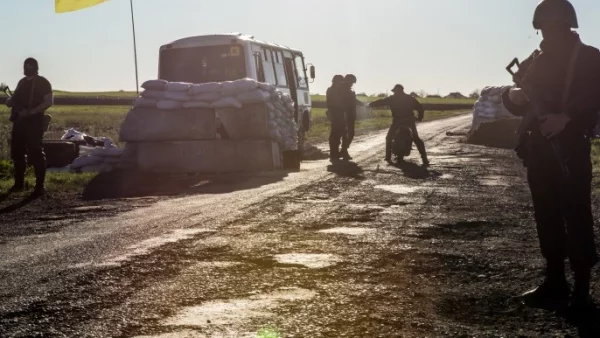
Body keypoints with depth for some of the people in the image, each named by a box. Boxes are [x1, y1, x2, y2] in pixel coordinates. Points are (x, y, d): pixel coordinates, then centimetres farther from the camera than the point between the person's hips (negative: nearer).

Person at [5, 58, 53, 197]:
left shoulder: (43, 82, -4)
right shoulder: (22, 82, 16)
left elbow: (48, 102, -13)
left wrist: (30, 112, -22)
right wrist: (10, 101, 1)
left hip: (34, 122, -7)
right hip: (19, 121, 7)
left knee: (35, 153, -8)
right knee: (17, 152, 10)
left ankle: (40, 186, -4)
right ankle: (19, 183, 22)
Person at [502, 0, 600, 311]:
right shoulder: (534, 61, 15)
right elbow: (517, 105, 16)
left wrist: (566, 118, -26)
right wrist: (513, 95, -8)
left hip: (571, 148, -5)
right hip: (538, 148, 5)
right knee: (547, 217, 8)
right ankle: (555, 282, 15)